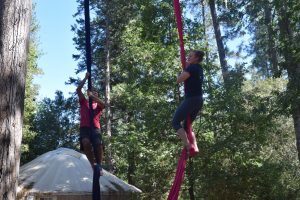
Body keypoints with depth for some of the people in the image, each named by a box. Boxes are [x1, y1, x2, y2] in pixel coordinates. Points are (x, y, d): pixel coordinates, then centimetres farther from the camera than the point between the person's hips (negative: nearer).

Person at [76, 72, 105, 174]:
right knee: (86, 143, -30)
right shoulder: (84, 102, 22)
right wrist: (86, 78, 8)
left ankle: (99, 165, -6)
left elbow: (103, 104, -5)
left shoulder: (98, 105, 21)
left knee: (99, 145, -23)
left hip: (95, 128, 1)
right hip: (84, 127, -1)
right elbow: (78, 90, 10)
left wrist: (93, 96, -12)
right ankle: (92, 164, -14)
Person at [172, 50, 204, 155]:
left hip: (191, 99, -9)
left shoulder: (191, 67, -10)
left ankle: (187, 146, -16)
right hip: (199, 100, 9)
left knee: (175, 122, -4)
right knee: (187, 125, 17)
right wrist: (186, 67, 24)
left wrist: (184, 69, 1)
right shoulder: (199, 69, 17)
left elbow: (179, 80, -13)